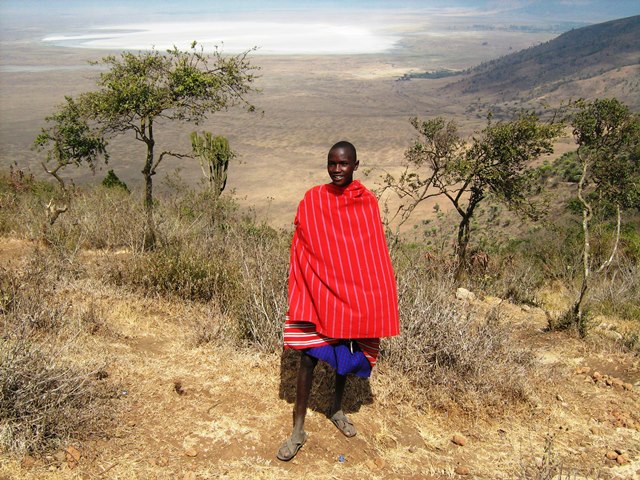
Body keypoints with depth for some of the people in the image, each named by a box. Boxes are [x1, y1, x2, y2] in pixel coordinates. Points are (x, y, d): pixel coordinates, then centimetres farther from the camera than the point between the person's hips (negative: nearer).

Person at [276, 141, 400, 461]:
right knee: (308, 357, -3)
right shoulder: (313, 199, -6)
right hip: (317, 289, -2)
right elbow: (300, 246, -1)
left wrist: (376, 297, 2)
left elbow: (375, 251, 4)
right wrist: (300, 288, -4)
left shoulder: (367, 202, -1)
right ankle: (298, 430, 8)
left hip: (354, 292, 2)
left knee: (347, 354, 16)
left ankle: (337, 411, 37)